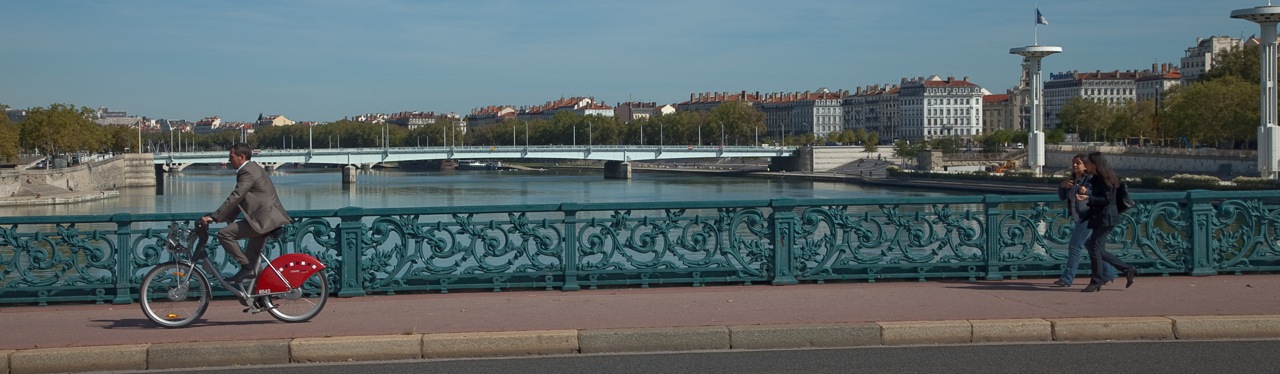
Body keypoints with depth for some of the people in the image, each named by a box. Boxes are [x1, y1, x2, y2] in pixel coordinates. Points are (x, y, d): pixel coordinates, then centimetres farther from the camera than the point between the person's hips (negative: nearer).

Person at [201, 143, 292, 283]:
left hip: (264, 219, -11)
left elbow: (235, 198, -21)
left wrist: (213, 217, -20)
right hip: (270, 218, 11)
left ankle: (246, 267, -8)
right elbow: (239, 199, 22)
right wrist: (225, 217, 16)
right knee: (251, 259, 19)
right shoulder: (252, 168, 19)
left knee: (224, 234, -13)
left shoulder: (247, 172, -13)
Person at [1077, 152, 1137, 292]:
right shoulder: (1096, 179, 15)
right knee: (1098, 250, 11)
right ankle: (1128, 270, 17)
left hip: (1105, 218, -10)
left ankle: (1096, 283, -1)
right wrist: (1086, 192, 8)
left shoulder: (1105, 179, -14)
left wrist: (1088, 198, -26)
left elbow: (1107, 199, -20)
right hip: (1099, 218, 10)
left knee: (1095, 247, -8)